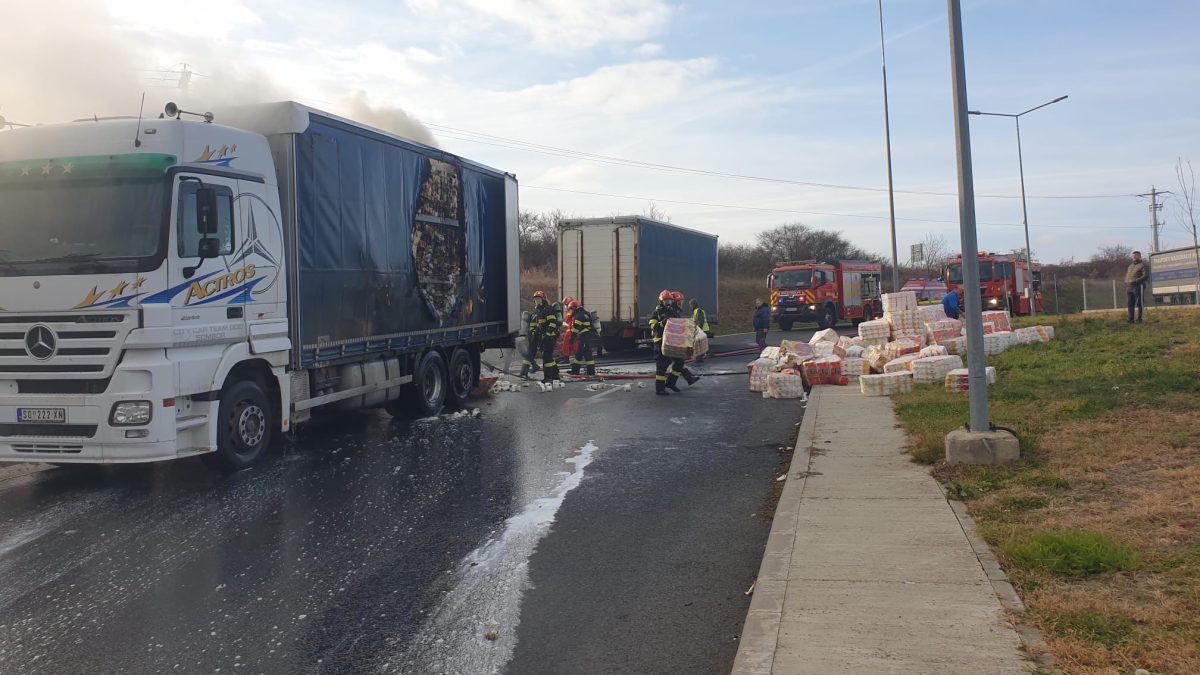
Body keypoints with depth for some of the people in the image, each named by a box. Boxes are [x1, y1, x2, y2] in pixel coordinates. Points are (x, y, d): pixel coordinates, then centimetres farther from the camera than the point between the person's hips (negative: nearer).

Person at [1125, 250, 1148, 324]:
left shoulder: (1142, 265, -1)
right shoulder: (1130, 266, 22)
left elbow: (1146, 275, -13)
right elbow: (1126, 277, 22)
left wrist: (1136, 281, -22)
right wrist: (1126, 288, 14)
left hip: (1138, 287, -7)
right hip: (1129, 287, 7)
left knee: (1140, 304, -4)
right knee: (1130, 304, 6)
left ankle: (1139, 319, -2)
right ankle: (1131, 319, 8)